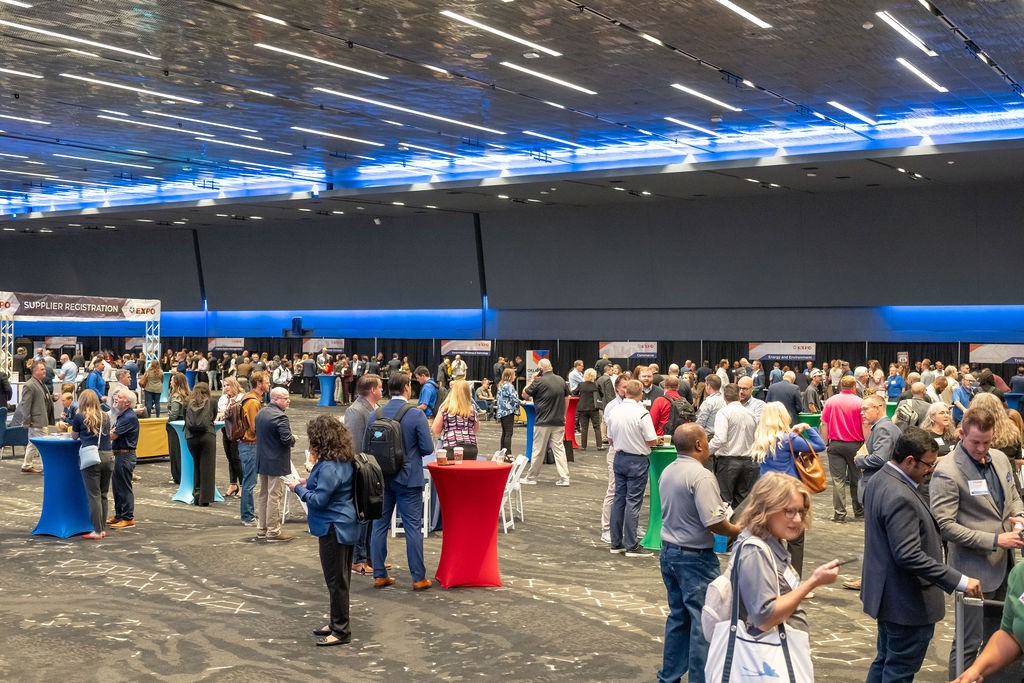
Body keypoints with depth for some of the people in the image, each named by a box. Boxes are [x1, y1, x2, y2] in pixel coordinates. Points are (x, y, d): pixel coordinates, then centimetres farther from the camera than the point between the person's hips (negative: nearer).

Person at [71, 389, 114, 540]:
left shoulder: (79, 417, 2)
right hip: (108, 456, 4)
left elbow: (74, 436, 15)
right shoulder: (105, 417, 12)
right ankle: (103, 528, 16)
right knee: (103, 494, 13)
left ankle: (97, 531, -3)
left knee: (94, 495, -2)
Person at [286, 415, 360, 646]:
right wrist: (310, 484, 12)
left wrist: (298, 488, -7)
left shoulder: (329, 467, -24)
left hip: (334, 529, -10)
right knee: (339, 578, 18)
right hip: (345, 525, 10)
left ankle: (341, 631, 8)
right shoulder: (344, 461, 7)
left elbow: (319, 499, -21)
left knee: (336, 580, -1)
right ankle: (337, 623, 30)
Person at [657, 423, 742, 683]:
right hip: (695, 557, -9)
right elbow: (714, 523, -25)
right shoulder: (701, 476, -21)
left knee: (678, 616, 19)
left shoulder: (667, 473, 6)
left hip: (669, 552, 9)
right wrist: (736, 531, -6)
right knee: (703, 621, 1)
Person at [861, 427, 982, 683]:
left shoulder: (879, 480, 5)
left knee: (885, 662, 21)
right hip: (908, 602, -10)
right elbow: (909, 556, -31)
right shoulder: (899, 497, -27)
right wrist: (959, 581, -28)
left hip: (887, 594, 10)